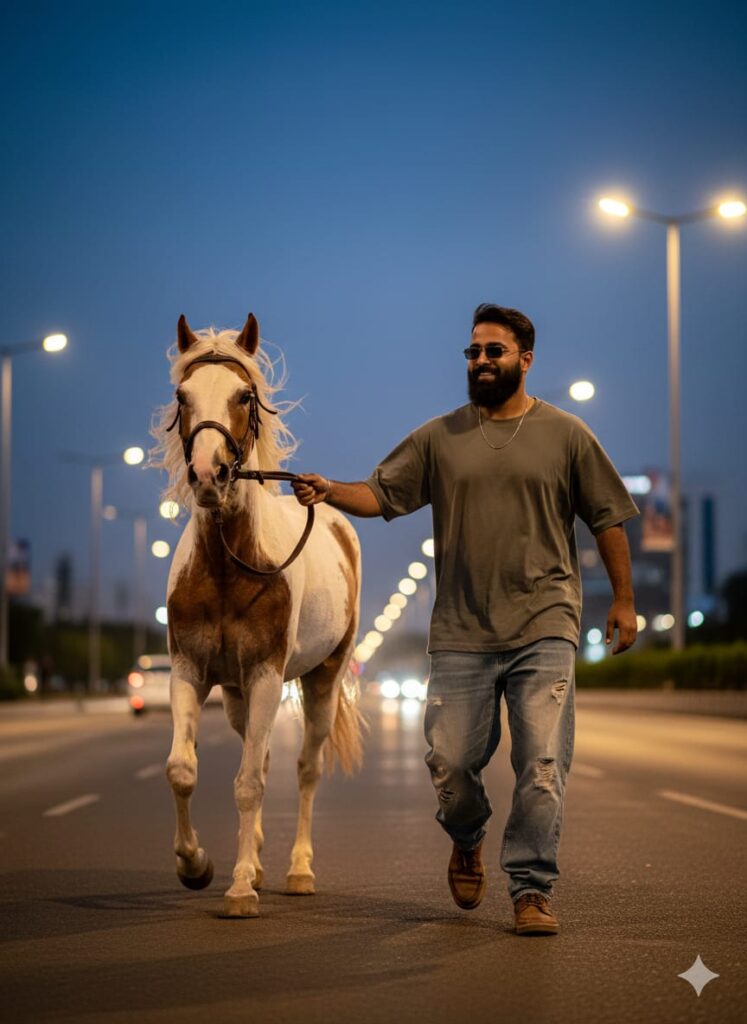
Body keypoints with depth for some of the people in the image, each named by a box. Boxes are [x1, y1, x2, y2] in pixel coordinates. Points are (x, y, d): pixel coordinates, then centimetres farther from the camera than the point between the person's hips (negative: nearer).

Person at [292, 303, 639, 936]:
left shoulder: (566, 434, 6)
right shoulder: (438, 438, 9)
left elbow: (608, 519, 9)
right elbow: (381, 493, 3)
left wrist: (624, 599, 5)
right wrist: (329, 492, -16)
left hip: (544, 629, -1)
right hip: (461, 634, 2)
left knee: (542, 765, -7)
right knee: (448, 763, 2)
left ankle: (532, 889, 3)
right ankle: (468, 841, 33)